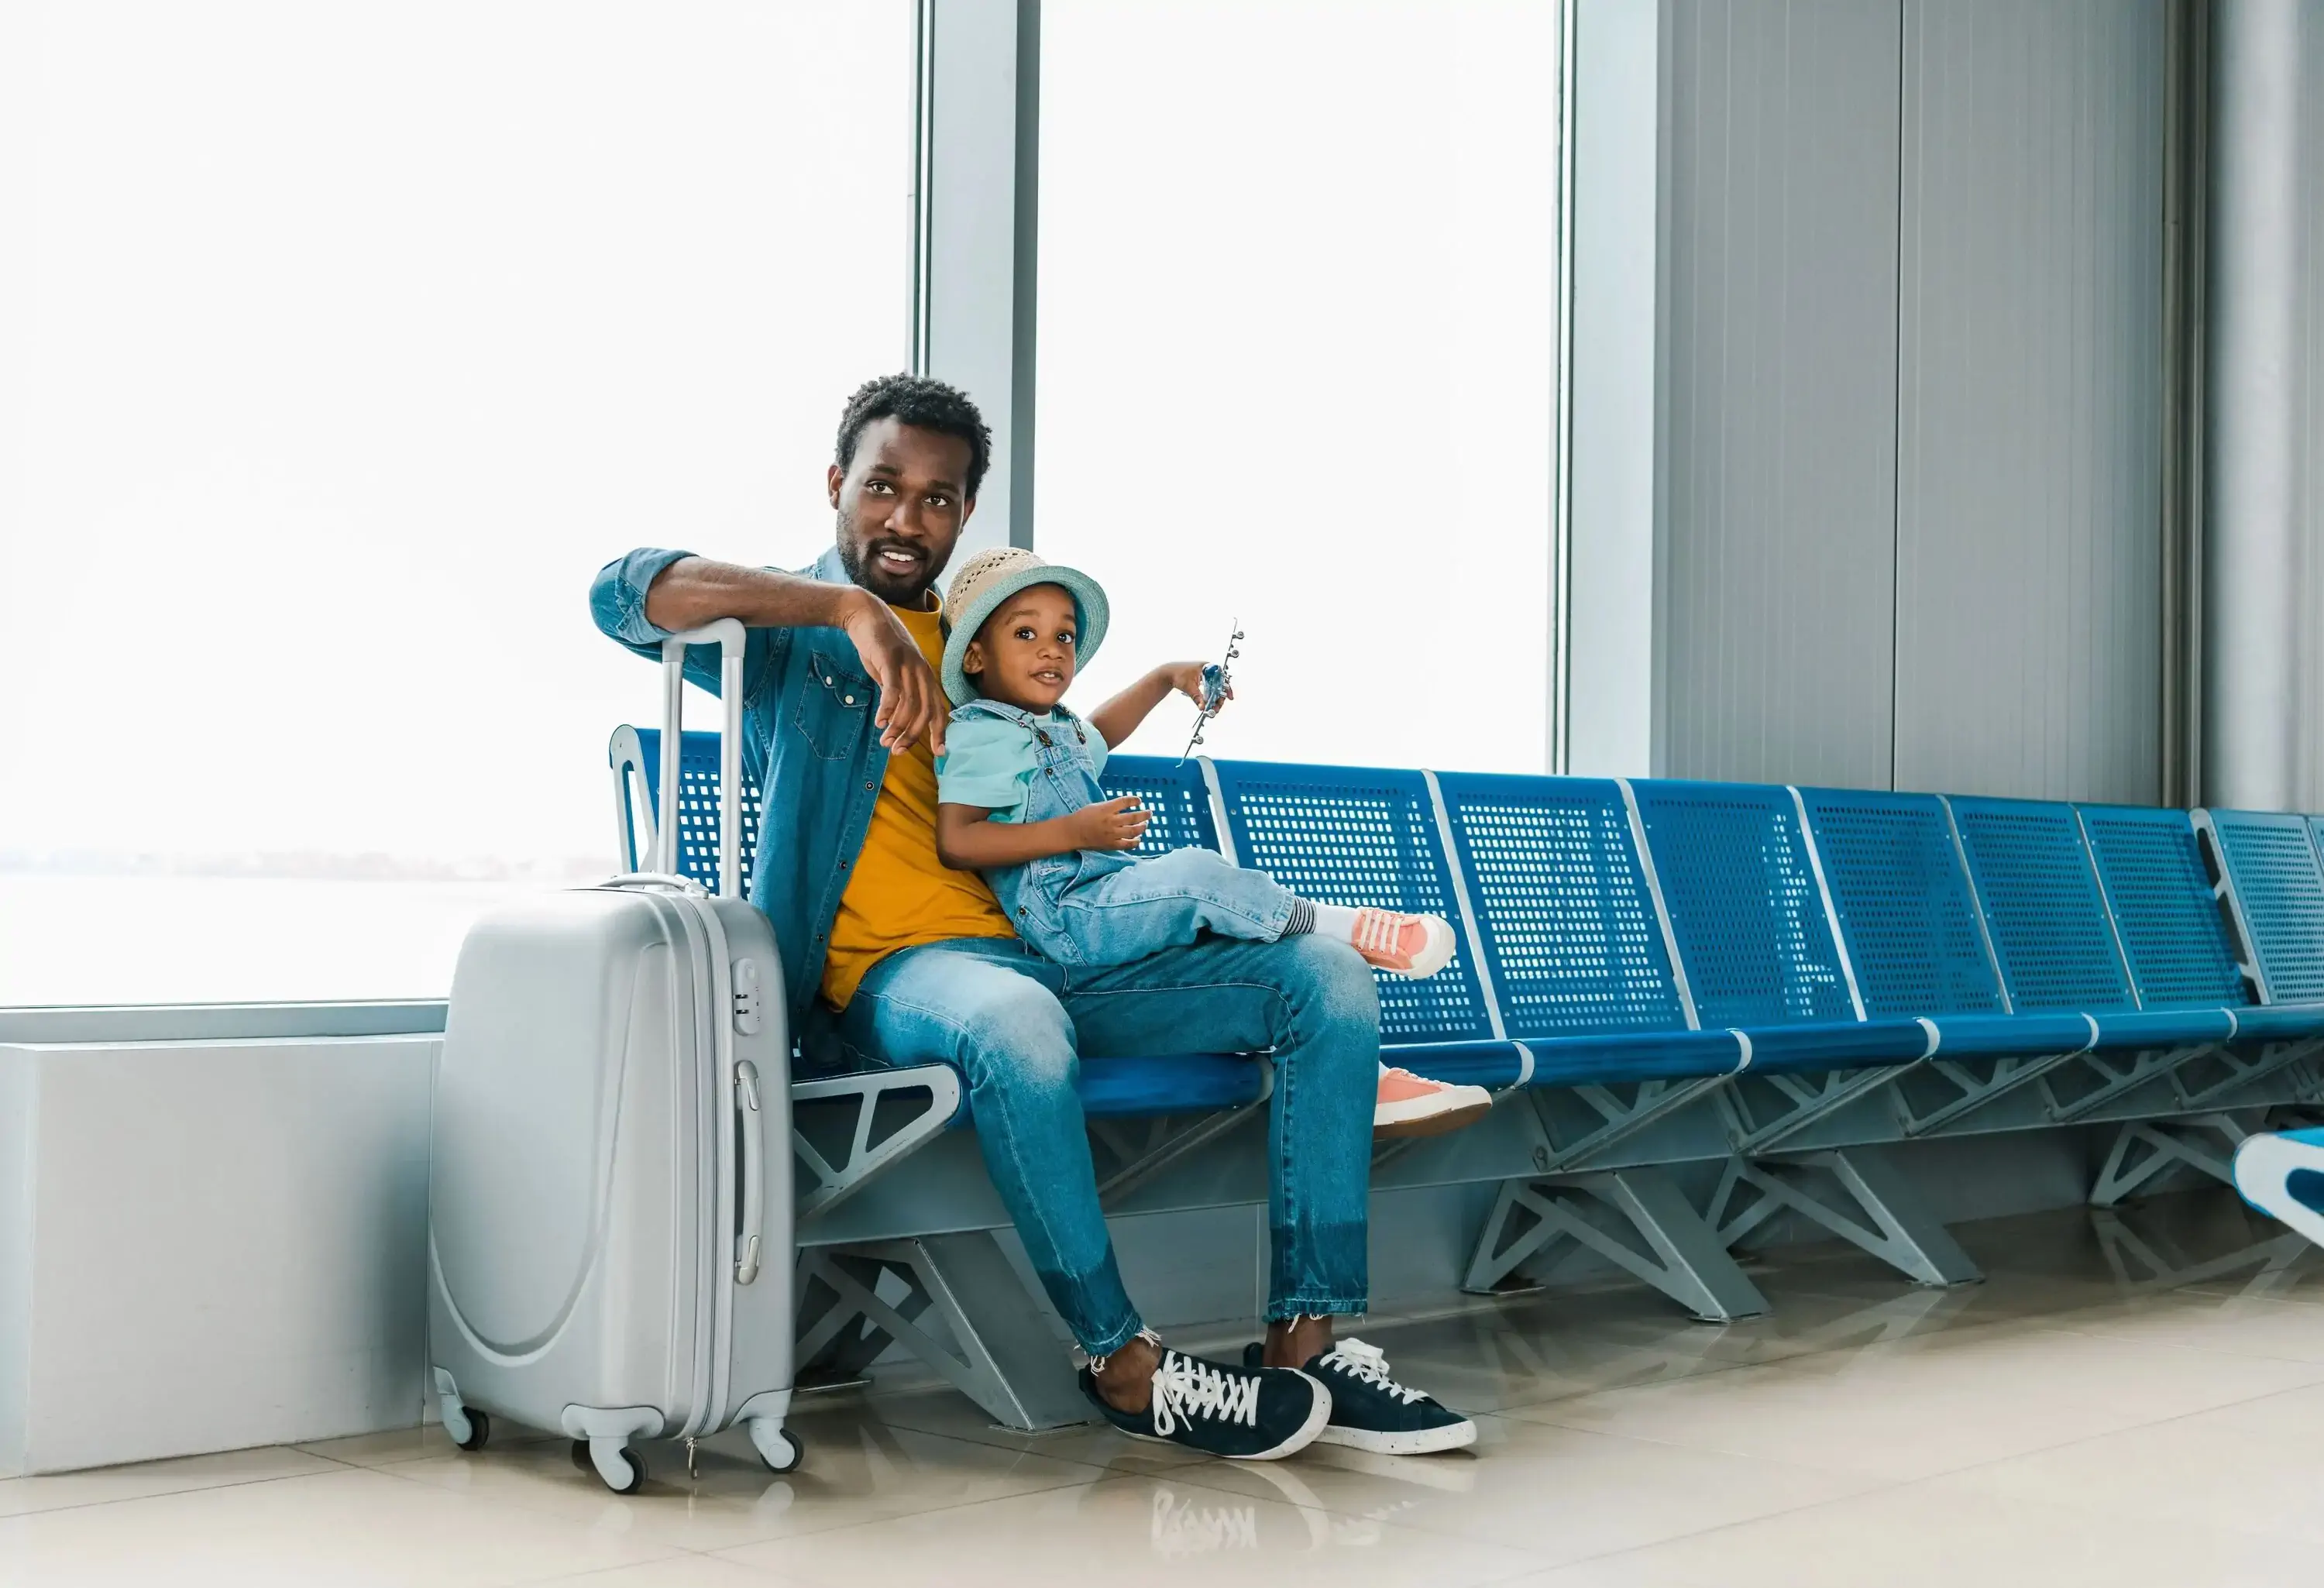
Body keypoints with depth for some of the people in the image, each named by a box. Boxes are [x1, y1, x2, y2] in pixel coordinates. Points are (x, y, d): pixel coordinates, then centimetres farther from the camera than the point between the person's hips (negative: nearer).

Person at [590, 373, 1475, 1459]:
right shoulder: (788, 633, 6)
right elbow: (626, 593, -14)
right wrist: (849, 606, -23)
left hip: (1053, 959, 7)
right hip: (891, 973, -6)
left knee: (1325, 974, -8)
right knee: (1013, 1021, -42)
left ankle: (1306, 1341, -14)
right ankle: (1123, 1365, -25)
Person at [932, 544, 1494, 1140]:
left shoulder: (1055, 728, 24)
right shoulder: (979, 736, -7)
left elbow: (1097, 734, 50)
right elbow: (955, 841, -19)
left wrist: (1165, 678, 45)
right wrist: (1073, 831, -23)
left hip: (1114, 897, 10)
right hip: (1067, 915, -10)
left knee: (1277, 928, -1)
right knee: (1196, 874, -32)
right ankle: (1345, 926, -18)